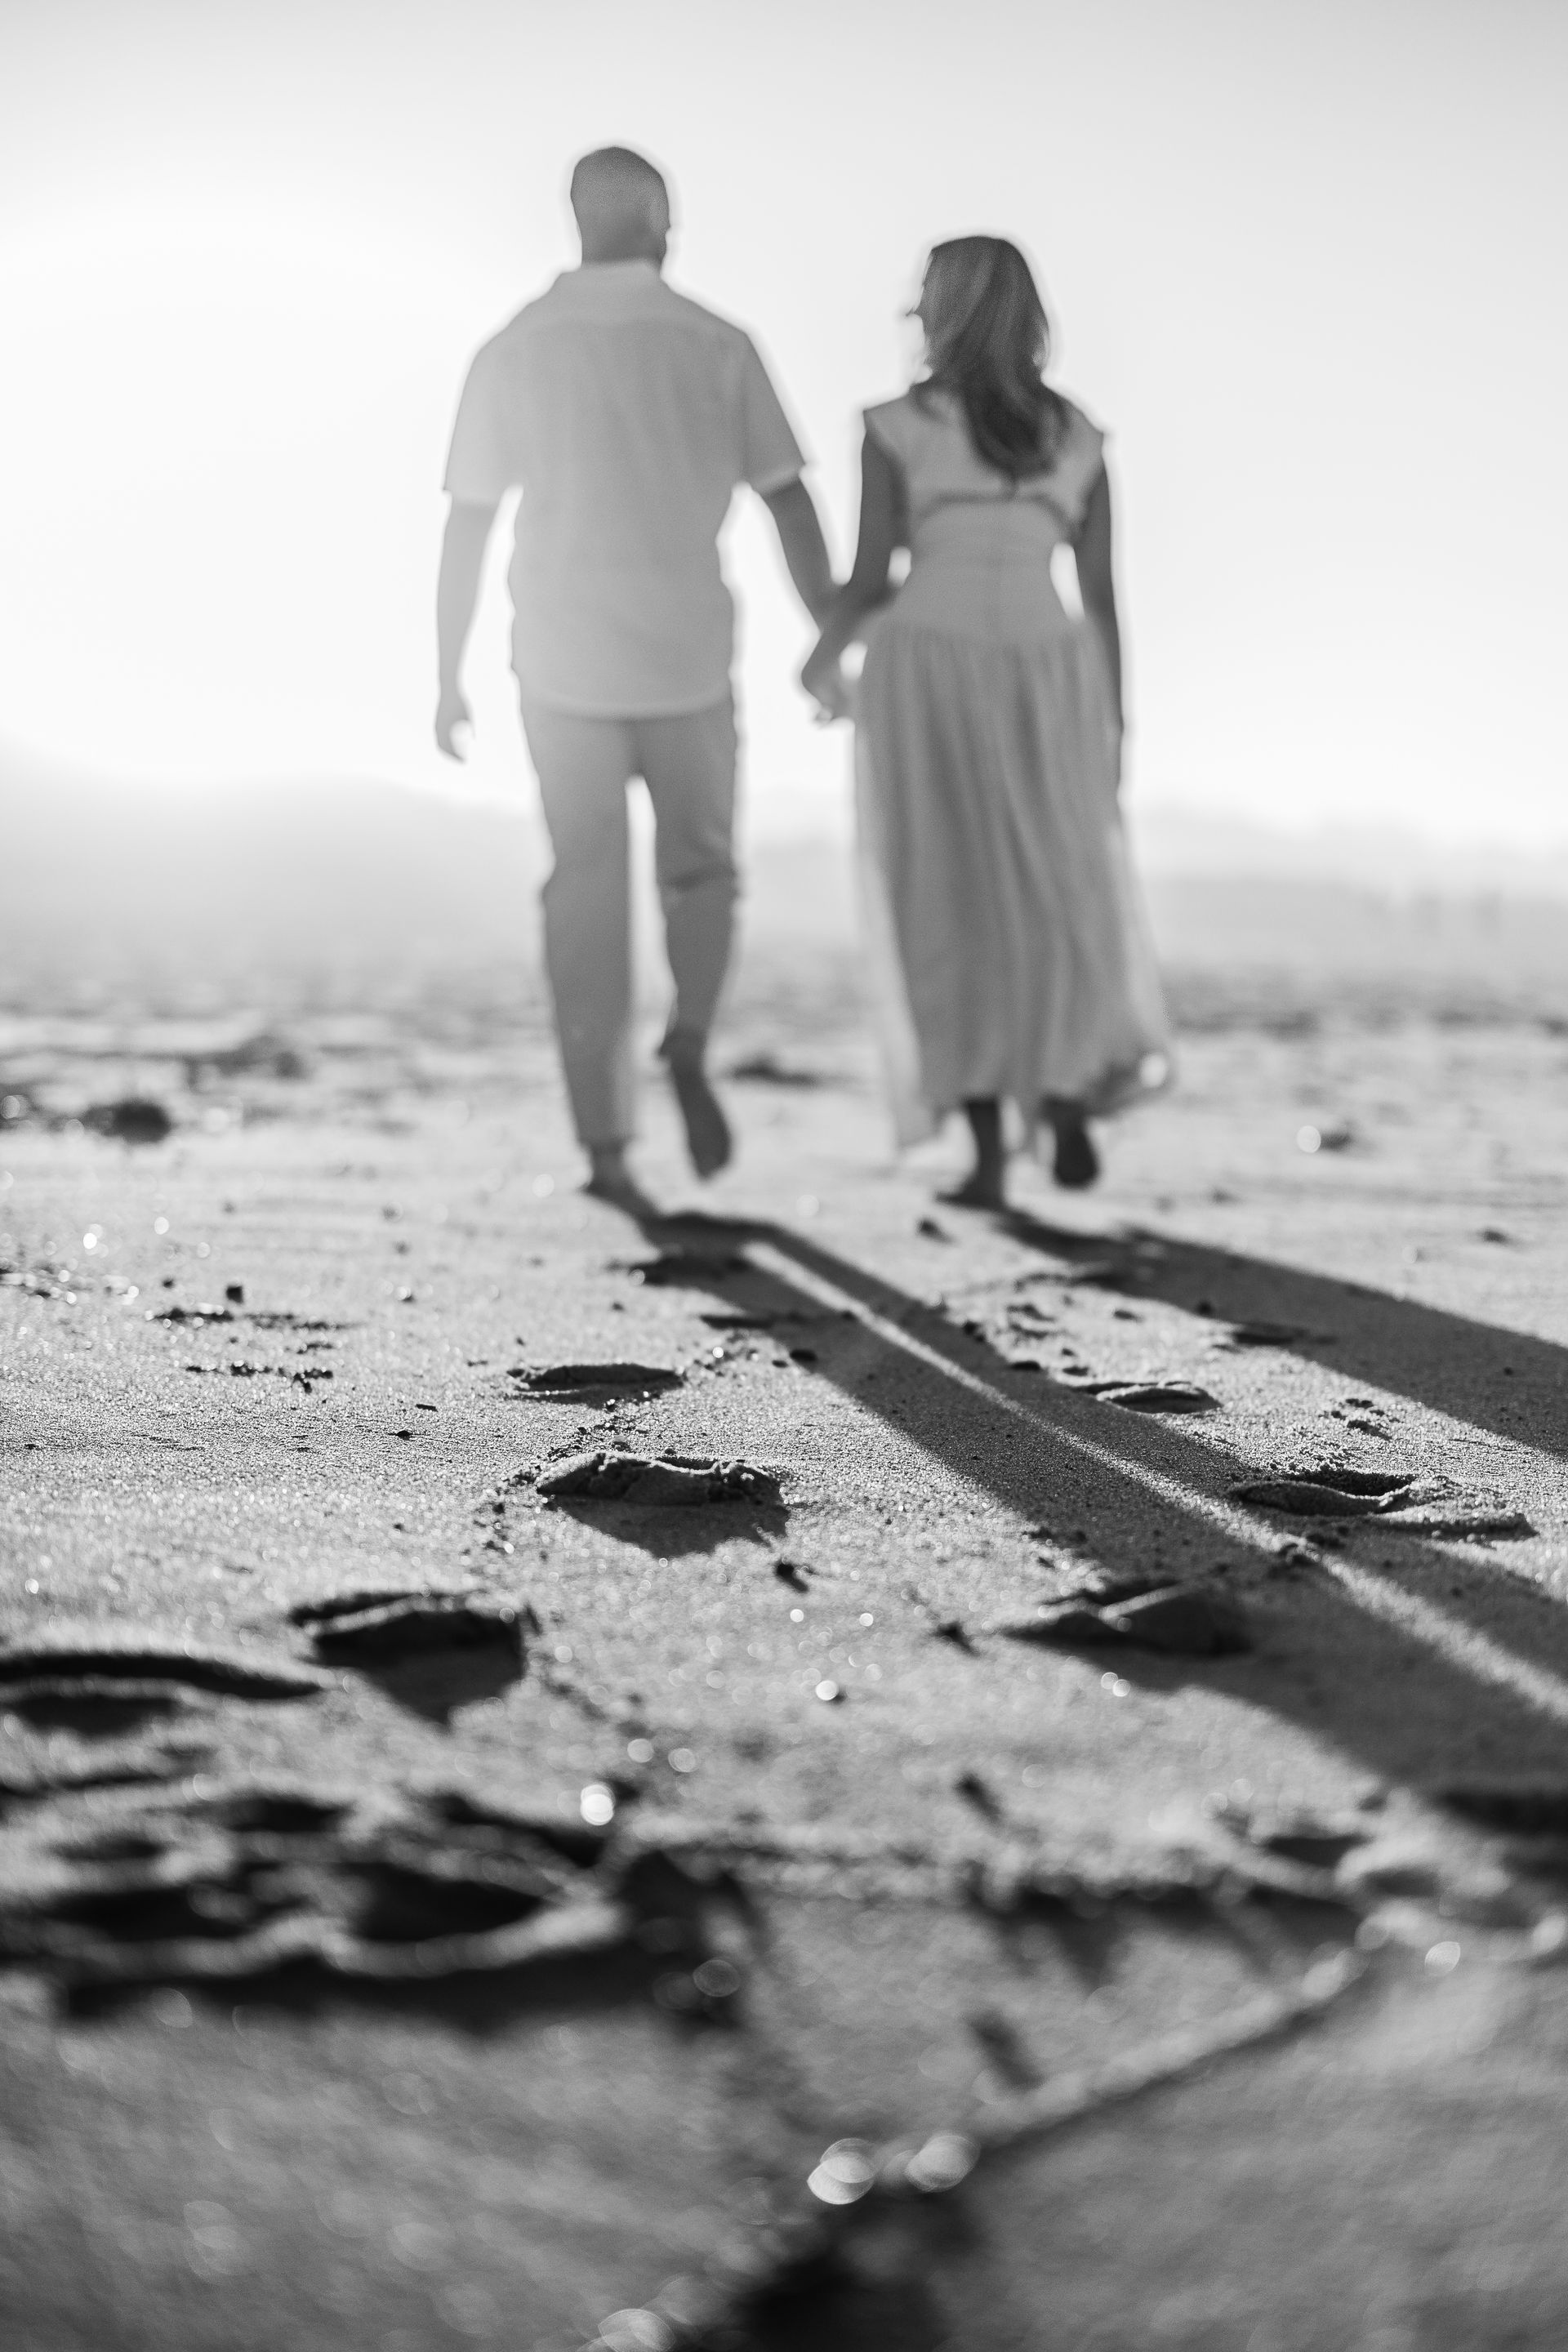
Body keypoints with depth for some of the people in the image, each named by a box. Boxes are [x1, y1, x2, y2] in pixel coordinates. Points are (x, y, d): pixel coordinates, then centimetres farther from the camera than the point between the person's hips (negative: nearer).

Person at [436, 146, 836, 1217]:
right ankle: (690, 1045, -7)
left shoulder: (515, 352, 0)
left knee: (587, 898, 7)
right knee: (701, 867, 19)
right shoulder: (716, 346, -1)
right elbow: (790, 503, -2)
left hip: (563, 665, 1)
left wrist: (449, 678, 6)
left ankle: (607, 1147, 3)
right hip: (686, 657, -1)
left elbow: (468, 527, 0)